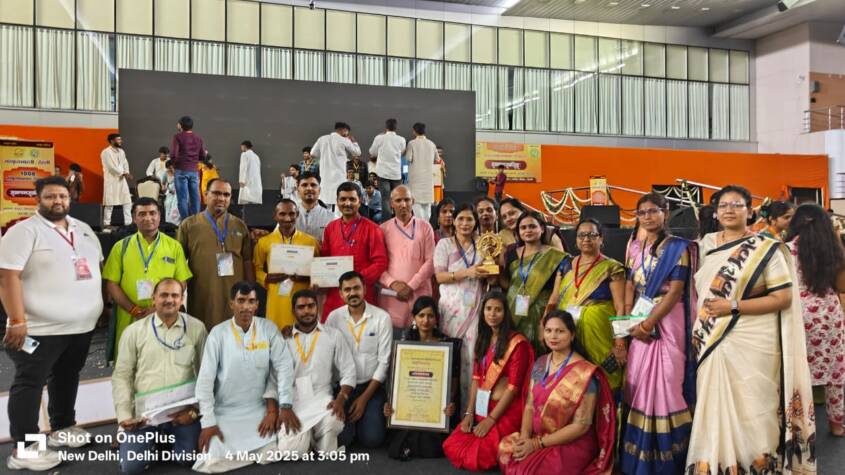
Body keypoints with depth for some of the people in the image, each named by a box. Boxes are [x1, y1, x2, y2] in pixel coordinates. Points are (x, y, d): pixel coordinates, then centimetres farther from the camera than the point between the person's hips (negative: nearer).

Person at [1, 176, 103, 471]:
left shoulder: (84, 229, 12)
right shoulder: (24, 231, -10)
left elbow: (97, 268, 21)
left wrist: (100, 305, 14)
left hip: (82, 325, 7)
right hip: (41, 328, -7)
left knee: (67, 377, 19)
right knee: (30, 384, 1)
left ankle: (63, 427, 34)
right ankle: (25, 447, 8)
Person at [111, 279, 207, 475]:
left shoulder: (196, 328, 0)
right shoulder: (134, 331, 1)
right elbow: (122, 376, 2)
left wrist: (194, 410, -7)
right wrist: (124, 414, -6)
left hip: (183, 411, 0)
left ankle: (167, 436, 25)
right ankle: (153, 440, 27)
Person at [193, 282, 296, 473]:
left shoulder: (269, 328, -4)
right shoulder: (218, 333, -9)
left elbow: (284, 367, -6)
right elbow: (205, 379, -8)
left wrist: (285, 405, -16)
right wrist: (208, 422, -12)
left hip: (259, 410, 1)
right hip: (225, 413, -1)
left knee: (270, 457, -13)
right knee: (214, 463, -15)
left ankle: (248, 451, 19)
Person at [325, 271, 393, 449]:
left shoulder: (382, 317, -7)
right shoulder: (333, 317, -3)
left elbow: (384, 362, -7)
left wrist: (364, 398, -10)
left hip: (371, 386, -1)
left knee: (372, 439, -14)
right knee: (339, 438, -14)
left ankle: (368, 416, 19)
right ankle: (353, 418, 19)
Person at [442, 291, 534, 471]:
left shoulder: (517, 343, -12)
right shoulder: (483, 338, 12)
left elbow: (513, 386, -15)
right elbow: (476, 378, 8)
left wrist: (490, 419, -15)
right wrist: (469, 412, 0)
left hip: (506, 411, -7)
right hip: (481, 407, 7)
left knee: (476, 457, -15)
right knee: (451, 447, -6)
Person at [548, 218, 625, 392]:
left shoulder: (612, 268, -2)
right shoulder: (566, 264, 11)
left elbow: (620, 306, -7)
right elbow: (554, 299, 11)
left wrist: (620, 342, -14)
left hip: (597, 333, -4)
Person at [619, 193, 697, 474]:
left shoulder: (678, 248, -6)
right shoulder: (635, 247, 10)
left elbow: (675, 291, -13)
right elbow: (630, 285, 10)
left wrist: (648, 324, -16)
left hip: (667, 322, -5)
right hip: (640, 323, 5)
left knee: (664, 382, -2)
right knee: (638, 382, 7)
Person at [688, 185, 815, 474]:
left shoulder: (766, 249, -5)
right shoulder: (706, 244, 10)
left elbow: (783, 297, -10)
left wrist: (733, 306, -17)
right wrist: (697, 327, 10)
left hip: (752, 346, -4)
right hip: (712, 345, 4)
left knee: (750, 413, 2)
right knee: (715, 410, 10)